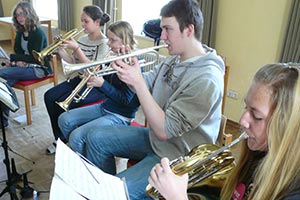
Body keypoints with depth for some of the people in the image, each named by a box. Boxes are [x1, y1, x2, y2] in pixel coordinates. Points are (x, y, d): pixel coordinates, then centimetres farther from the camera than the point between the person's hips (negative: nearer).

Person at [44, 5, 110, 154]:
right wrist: (61, 50, -6)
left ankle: (66, 139, 4)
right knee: (49, 97, -7)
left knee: (62, 104, -23)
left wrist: (76, 48, -25)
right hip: (79, 79, 8)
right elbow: (73, 62, 10)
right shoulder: (82, 39, 8)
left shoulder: (104, 43, -14)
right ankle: (60, 139, 6)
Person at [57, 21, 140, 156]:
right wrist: (94, 78, -9)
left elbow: (127, 100, -22)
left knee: (76, 136, -20)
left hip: (120, 116, -9)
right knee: (64, 120, 5)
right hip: (105, 107, 9)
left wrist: (102, 84, -24)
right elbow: (106, 87, 11)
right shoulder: (114, 58, 4)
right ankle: (78, 153, 20)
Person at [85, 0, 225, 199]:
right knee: (96, 138, 9)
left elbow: (164, 130, -27)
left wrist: (137, 81, -29)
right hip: (155, 138, 9)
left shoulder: (207, 79, -27)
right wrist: (127, 66, -11)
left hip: (179, 158, -8)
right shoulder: (174, 60, 1)